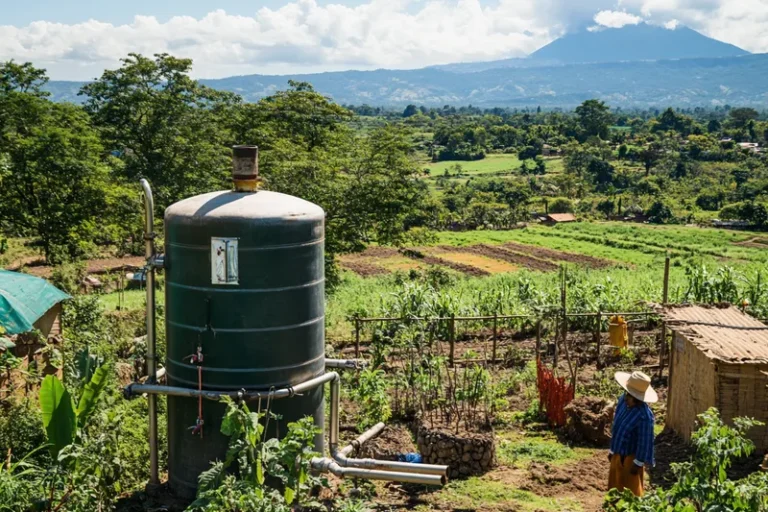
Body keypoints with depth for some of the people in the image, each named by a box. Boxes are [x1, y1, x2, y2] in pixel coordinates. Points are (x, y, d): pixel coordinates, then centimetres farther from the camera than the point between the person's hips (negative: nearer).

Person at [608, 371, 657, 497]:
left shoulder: (644, 415, -30)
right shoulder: (623, 400, -6)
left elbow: (645, 441, -21)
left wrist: (638, 463, -13)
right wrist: (612, 450, 14)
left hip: (631, 457, -8)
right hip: (618, 454, 8)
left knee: (632, 493, 10)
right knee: (615, 488, 21)